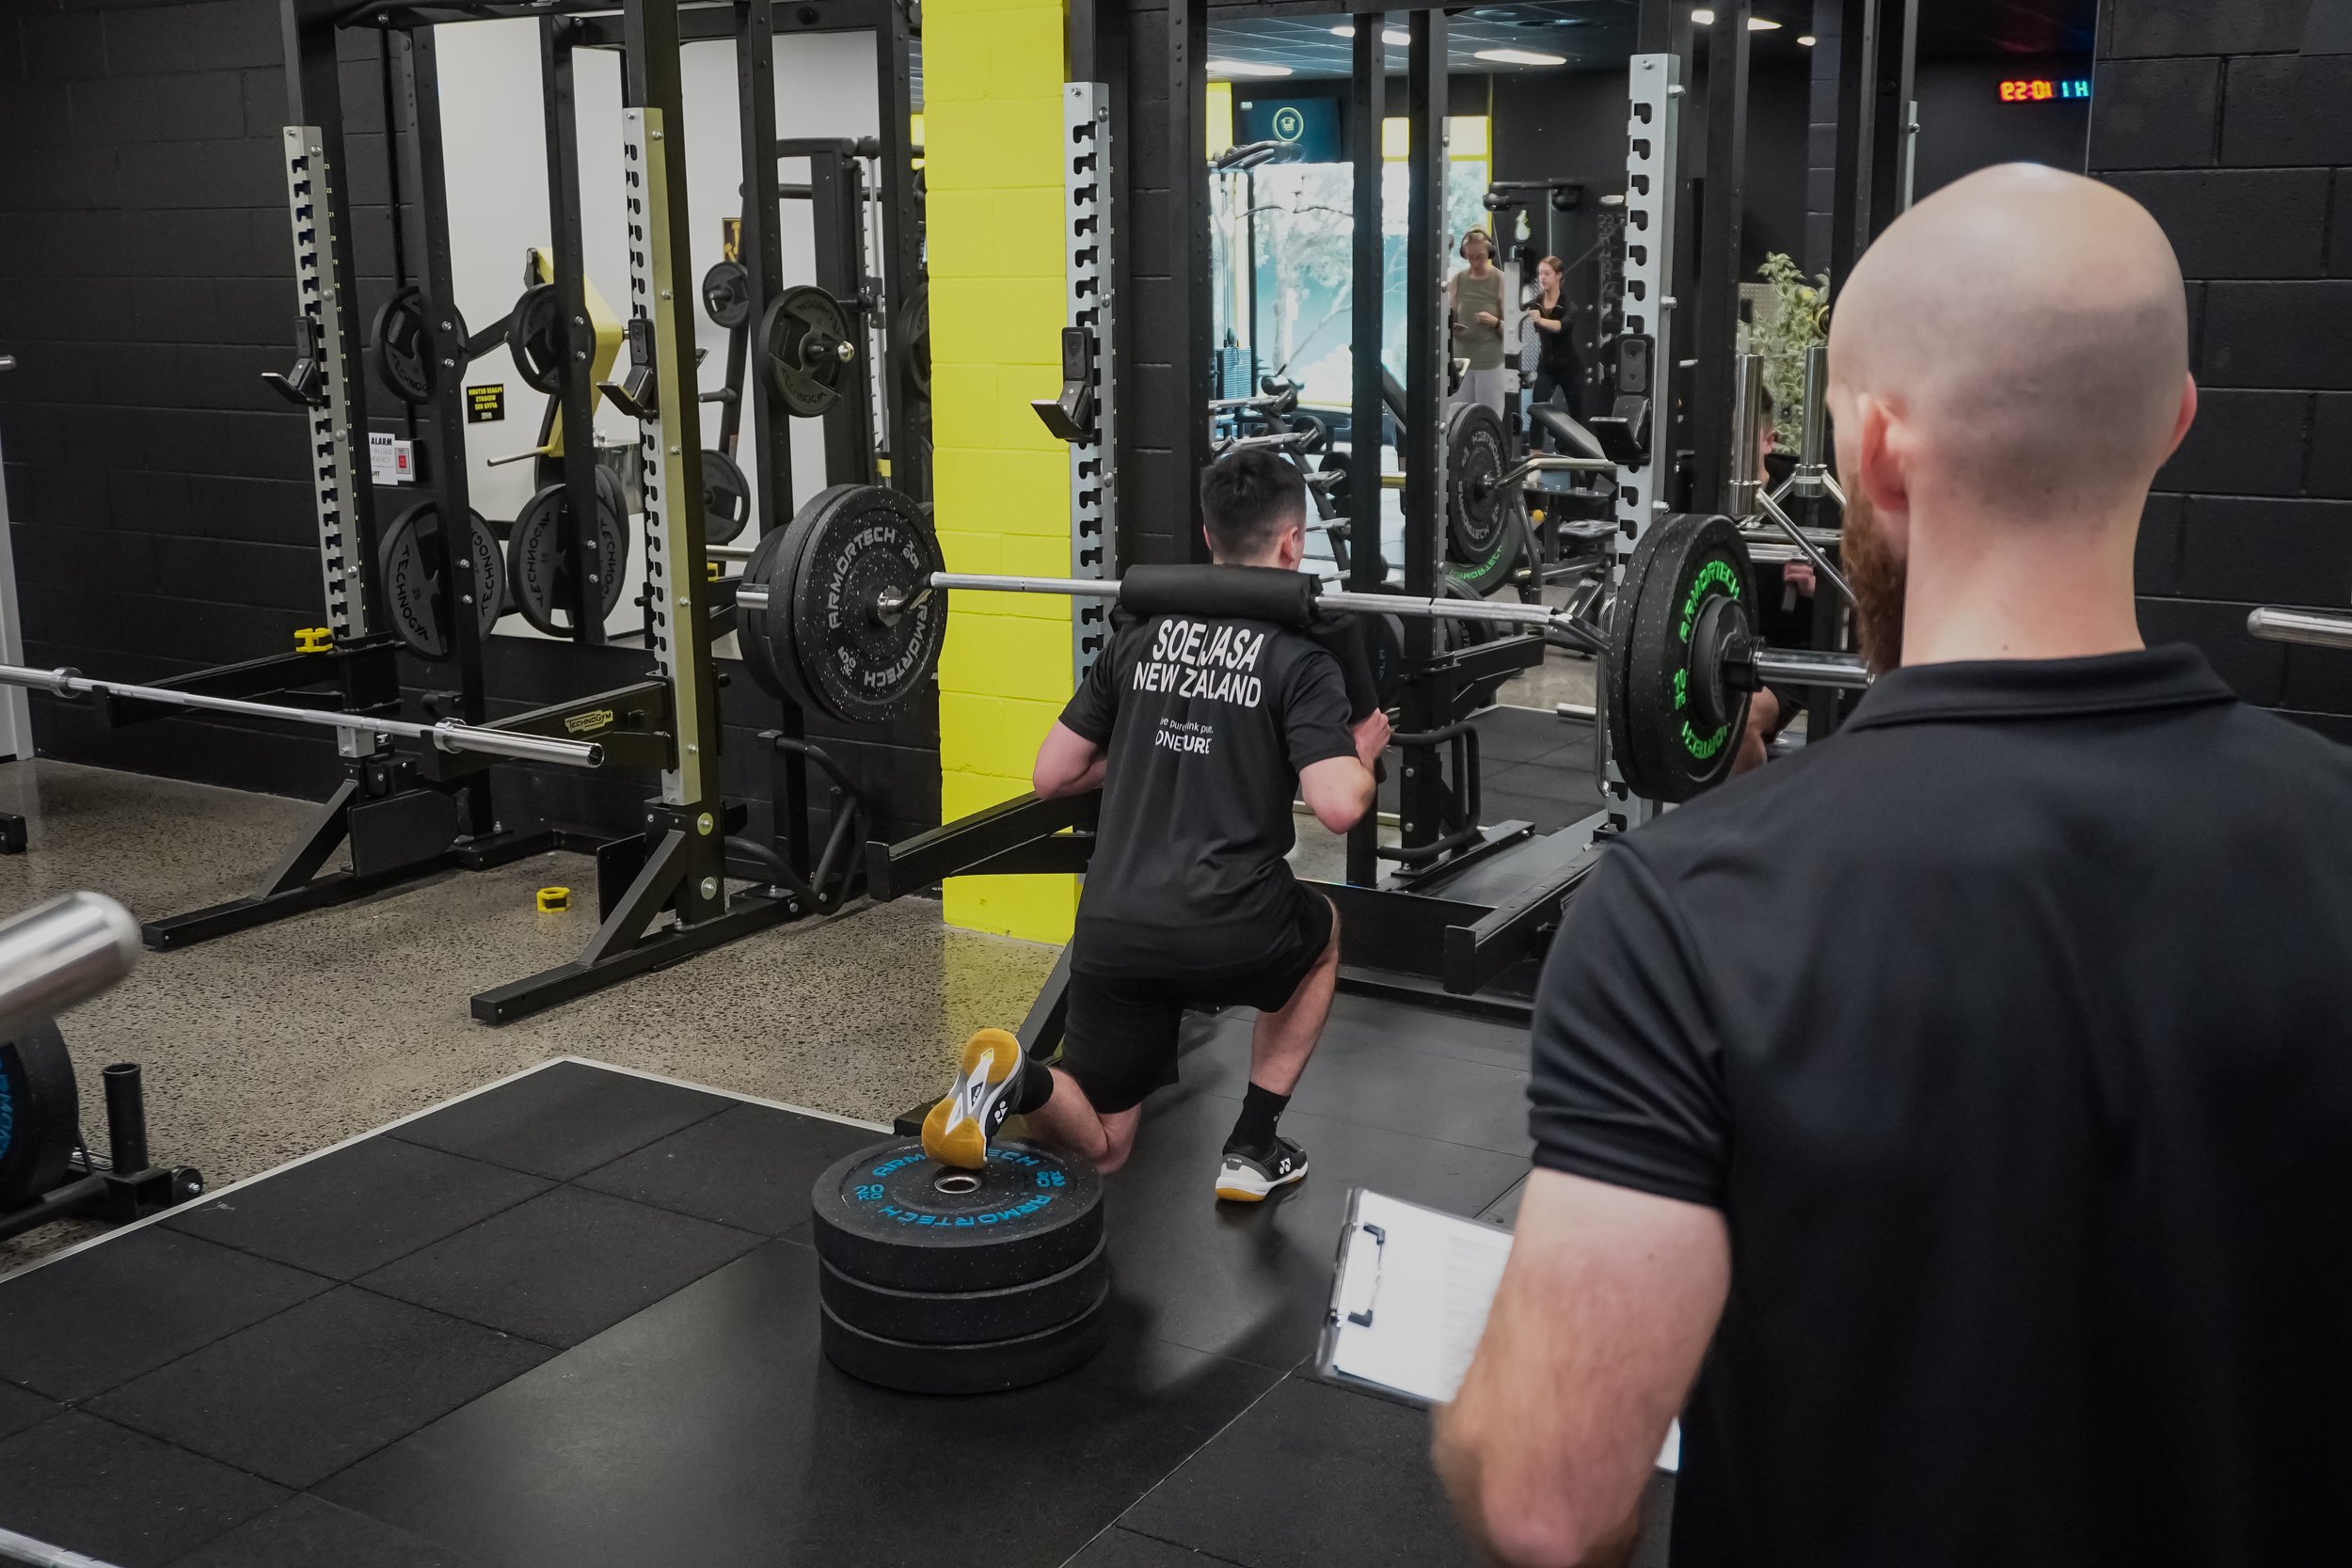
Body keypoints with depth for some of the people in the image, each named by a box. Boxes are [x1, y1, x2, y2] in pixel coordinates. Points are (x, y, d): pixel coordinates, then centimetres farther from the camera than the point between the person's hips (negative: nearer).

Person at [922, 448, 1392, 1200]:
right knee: (1319, 932, 34)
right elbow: (1338, 807, -15)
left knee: (1099, 1146, 20)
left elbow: (1051, 775, 15)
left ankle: (1019, 1082, -15)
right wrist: (1362, 755, 7)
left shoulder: (1139, 638, 12)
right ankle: (1252, 1149, 26)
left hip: (1111, 934, 4)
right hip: (1230, 938, -4)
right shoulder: (1299, 658, -3)